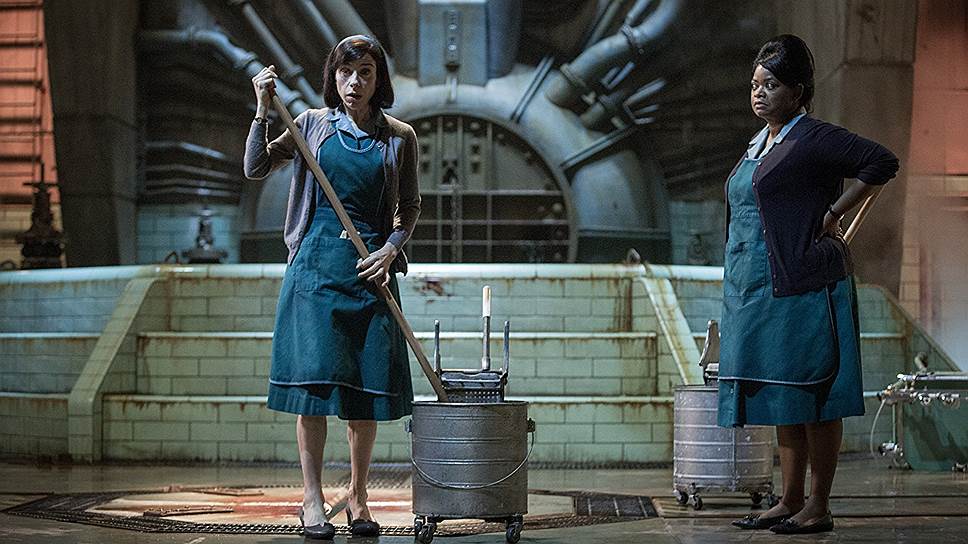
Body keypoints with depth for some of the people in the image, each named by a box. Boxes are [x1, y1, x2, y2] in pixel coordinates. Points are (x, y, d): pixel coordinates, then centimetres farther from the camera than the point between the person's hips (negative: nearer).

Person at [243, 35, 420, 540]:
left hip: (371, 268, 1)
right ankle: (312, 499, 3)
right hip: (316, 264, -1)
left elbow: (410, 207, 11)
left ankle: (358, 496, 16)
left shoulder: (399, 137, 6)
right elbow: (255, 168, 0)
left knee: (368, 384, 2)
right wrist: (263, 110, -9)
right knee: (312, 380, -6)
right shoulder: (312, 124, 5)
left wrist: (390, 249, -6)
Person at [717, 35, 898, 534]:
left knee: (812, 398, -3)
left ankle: (819, 507, 3)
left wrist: (832, 216, -14)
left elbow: (881, 162, -17)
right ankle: (790, 502, 19)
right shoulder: (759, 144, 18)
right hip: (757, 291, 9)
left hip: (802, 289, -9)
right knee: (783, 400, 12)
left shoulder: (812, 138, -9)